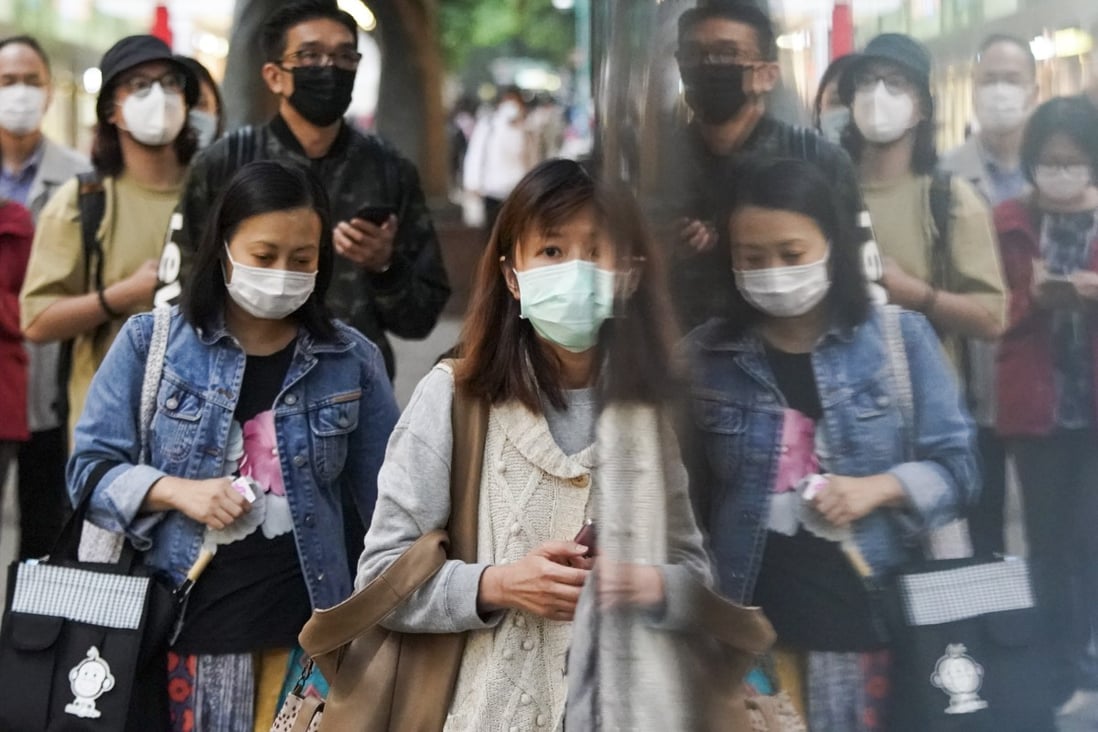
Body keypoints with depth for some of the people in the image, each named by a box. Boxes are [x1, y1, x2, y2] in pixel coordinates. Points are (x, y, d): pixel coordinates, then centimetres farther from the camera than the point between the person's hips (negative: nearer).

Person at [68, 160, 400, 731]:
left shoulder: (351, 361, 4)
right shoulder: (151, 343, 1)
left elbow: (387, 497, 6)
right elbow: (90, 467, 2)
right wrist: (176, 491, -14)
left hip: (303, 630, 1)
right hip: (175, 625, 0)